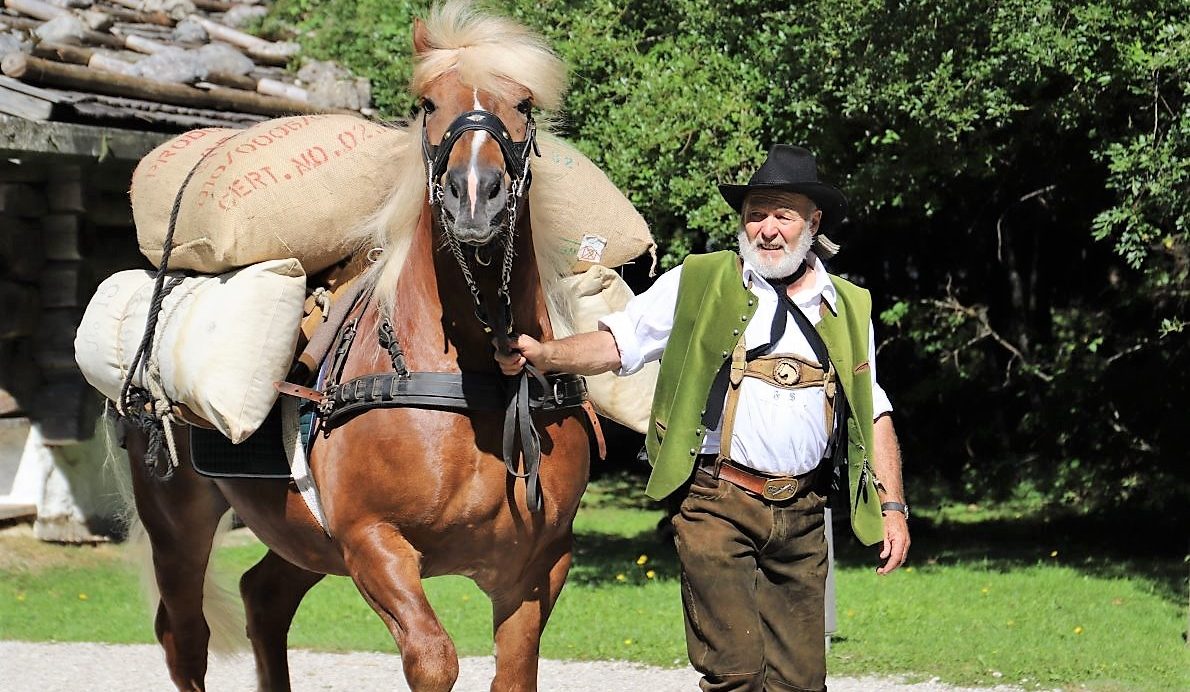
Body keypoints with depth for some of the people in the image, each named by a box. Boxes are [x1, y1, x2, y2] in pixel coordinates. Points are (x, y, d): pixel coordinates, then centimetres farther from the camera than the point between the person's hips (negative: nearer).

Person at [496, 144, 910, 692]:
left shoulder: (849, 308, 14)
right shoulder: (698, 284, 5)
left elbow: (874, 415, 17)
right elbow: (617, 344, 2)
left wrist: (892, 507, 10)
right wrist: (540, 355, -16)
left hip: (802, 516, 3)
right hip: (718, 505, -3)